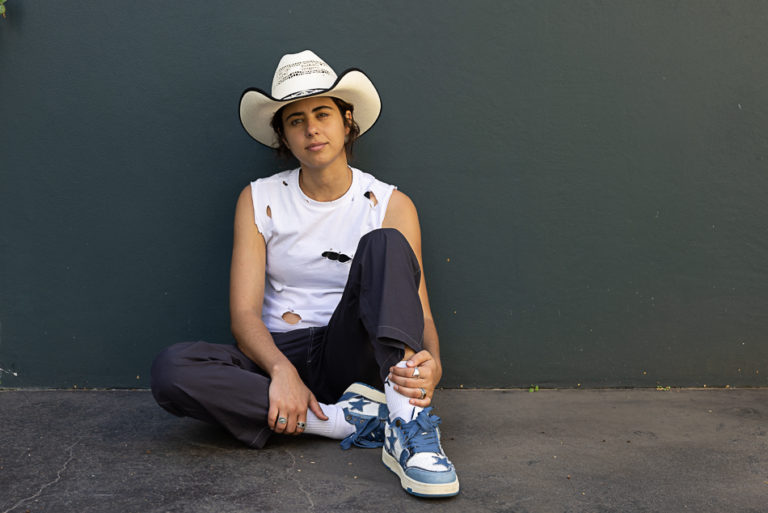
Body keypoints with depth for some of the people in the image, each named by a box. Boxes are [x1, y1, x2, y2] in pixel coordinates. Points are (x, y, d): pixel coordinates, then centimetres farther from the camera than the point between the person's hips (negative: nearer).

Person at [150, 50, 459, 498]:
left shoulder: (390, 205, 2)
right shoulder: (258, 200, 5)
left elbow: (421, 314, -3)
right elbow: (244, 313, -3)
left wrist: (431, 364, -28)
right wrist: (281, 369, -25)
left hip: (353, 355, -1)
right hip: (278, 356, 1)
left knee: (384, 243, -25)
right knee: (172, 369, -28)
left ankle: (406, 426, -40)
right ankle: (348, 419, -28)